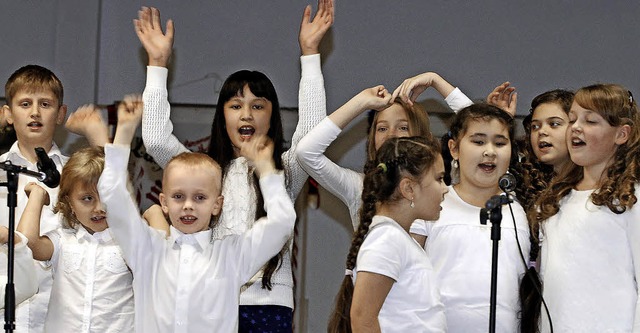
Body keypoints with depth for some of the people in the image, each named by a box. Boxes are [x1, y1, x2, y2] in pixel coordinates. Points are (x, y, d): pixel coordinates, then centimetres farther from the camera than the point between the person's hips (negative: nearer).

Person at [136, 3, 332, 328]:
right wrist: (158, 62, 2)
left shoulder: (286, 171, 11)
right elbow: (156, 139, 1)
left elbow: (311, 134, -6)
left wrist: (309, 52, -6)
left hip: (270, 301, -1)